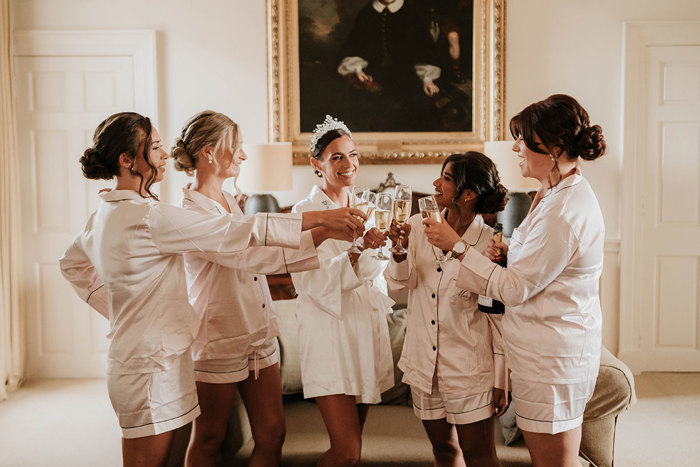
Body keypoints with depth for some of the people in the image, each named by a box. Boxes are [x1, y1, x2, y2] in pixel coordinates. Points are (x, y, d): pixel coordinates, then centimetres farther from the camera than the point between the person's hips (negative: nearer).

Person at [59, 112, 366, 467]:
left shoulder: (107, 213, 8)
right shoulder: (147, 216, -22)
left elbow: (72, 264, 25)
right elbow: (236, 232, -24)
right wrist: (320, 218, -21)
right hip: (151, 366, -10)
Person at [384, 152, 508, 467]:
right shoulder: (419, 226, -1)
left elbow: (499, 317, -8)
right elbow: (398, 283, -7)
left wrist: (501, 381, -5)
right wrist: (401, 251, -27)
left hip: (468, 368, -4)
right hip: (423, 364, 4)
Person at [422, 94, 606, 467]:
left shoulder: (563, 212, -24)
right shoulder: (563, 193, 9)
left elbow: (514, 289, -19)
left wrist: (456, 246, -13)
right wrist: (511, 252, 1)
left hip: (551, 362, -10)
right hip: (552, 354, 10)